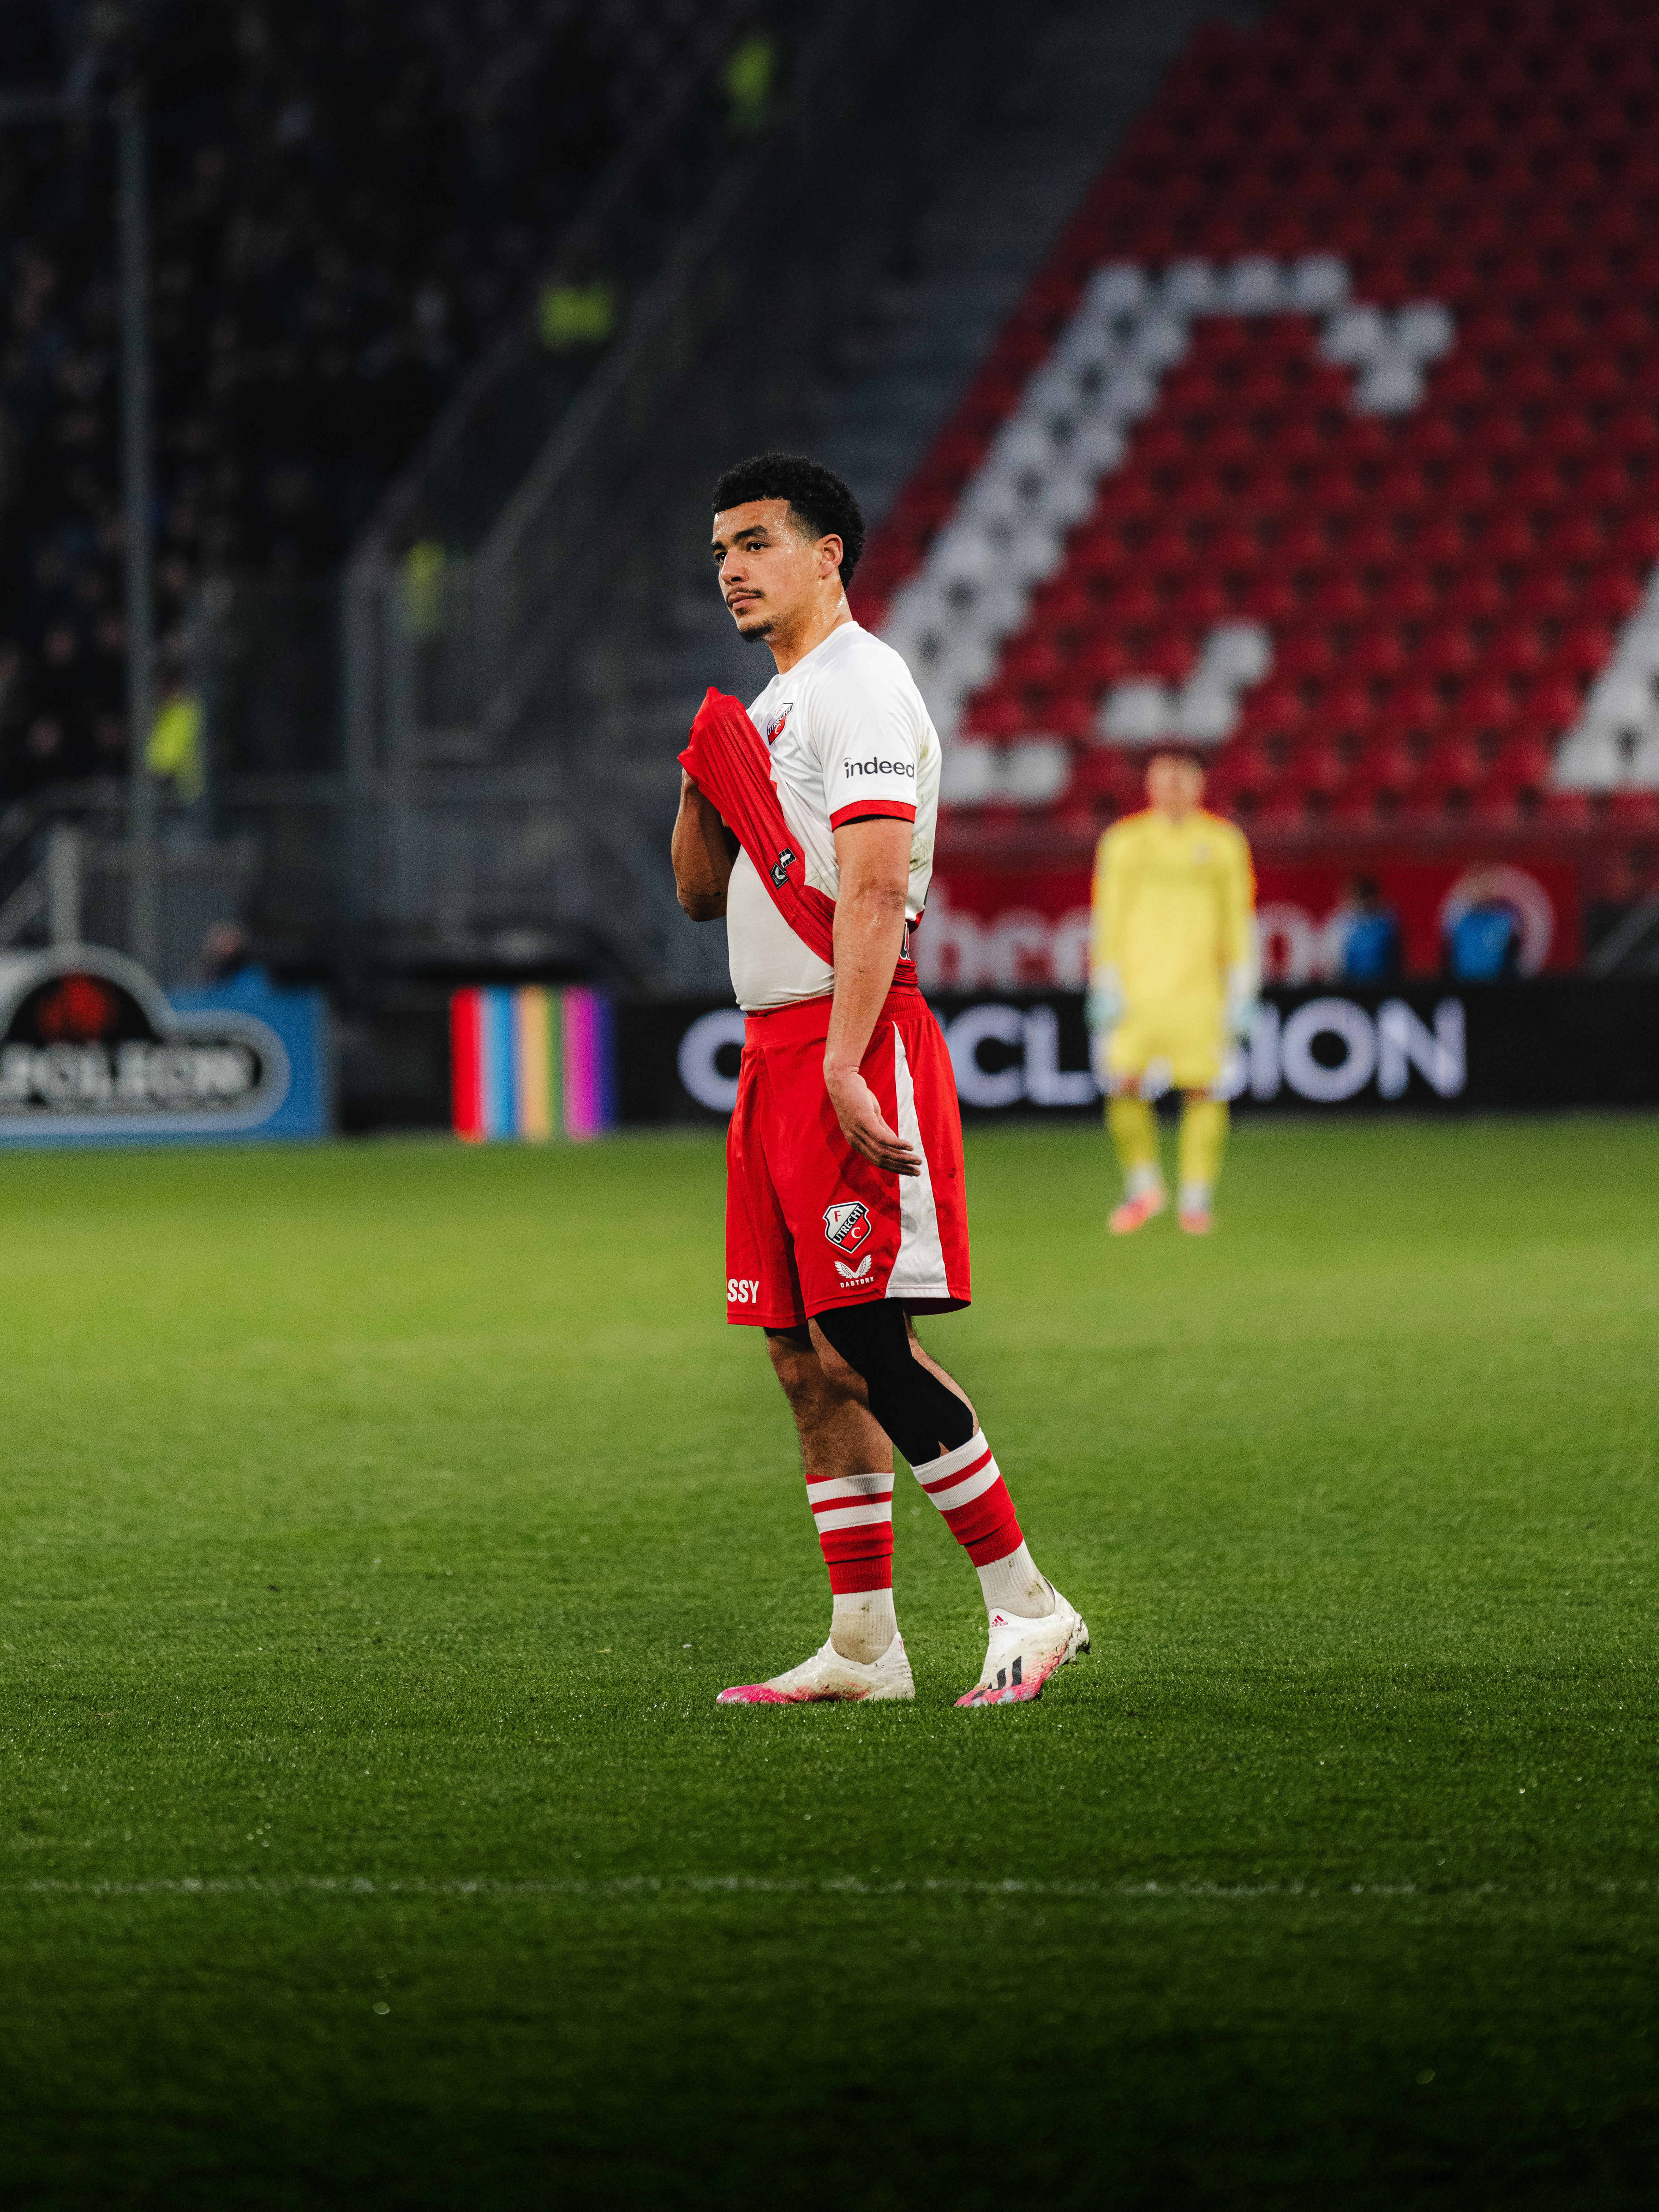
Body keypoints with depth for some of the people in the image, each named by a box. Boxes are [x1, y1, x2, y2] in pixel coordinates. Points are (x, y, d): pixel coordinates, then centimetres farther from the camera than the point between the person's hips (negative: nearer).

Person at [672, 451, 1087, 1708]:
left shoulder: (859, 686, -9)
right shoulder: (771, 708, 21)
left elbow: (874, 889, -19)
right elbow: (703, 896, 25)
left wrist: (843, 1064, -27)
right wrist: (704, 785, 6)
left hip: (855, 1042, -9)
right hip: (777, 1047, 9)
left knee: (864, 1342, -13)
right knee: (805, 1355, 6)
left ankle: (1028, 1602, -7)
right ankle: (863, 1646, 8)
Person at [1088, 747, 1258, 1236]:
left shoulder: (1223, 843, 7)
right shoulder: (1123, 843, 8)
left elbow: (1239, 922, 9)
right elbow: (1107, 920, 8)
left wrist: (1241, 994, 3)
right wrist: (1106, 990, 0)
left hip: (1199, 986, 0)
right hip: (1136, 984, 0)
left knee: (1204, 1088, -7)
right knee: (1122, 1088, -10)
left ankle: (1195, 1199, 1)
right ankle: (1144, 1187, 10)